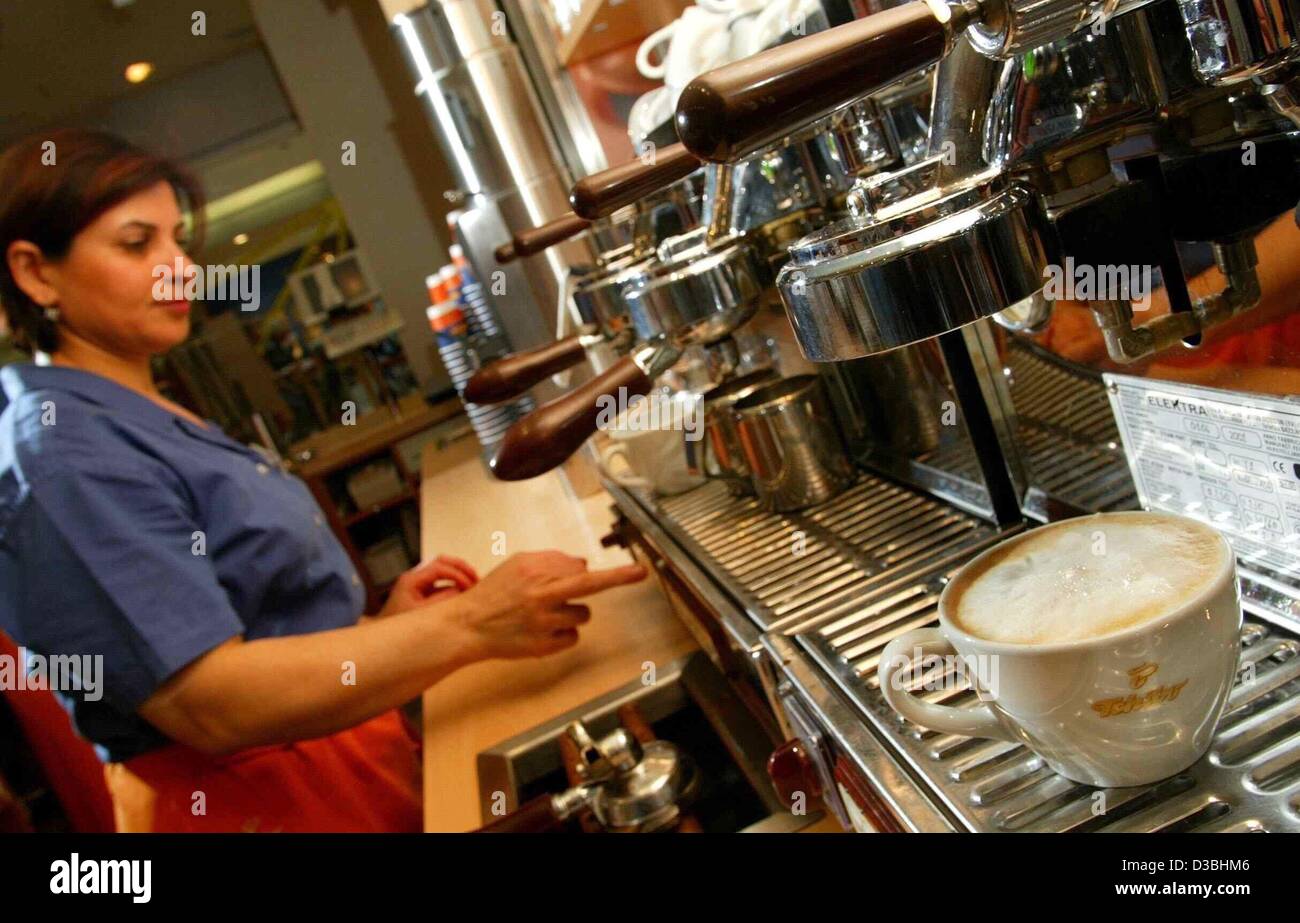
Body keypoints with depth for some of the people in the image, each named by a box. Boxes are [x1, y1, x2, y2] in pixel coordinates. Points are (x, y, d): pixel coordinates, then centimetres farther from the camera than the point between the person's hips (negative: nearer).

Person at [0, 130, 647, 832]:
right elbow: (208, 702, -24)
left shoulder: (134, 416, 11)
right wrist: (467, 625, -26)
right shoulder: (59, 447, -17)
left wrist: (376, 626, 1)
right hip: (256, 799, -8)